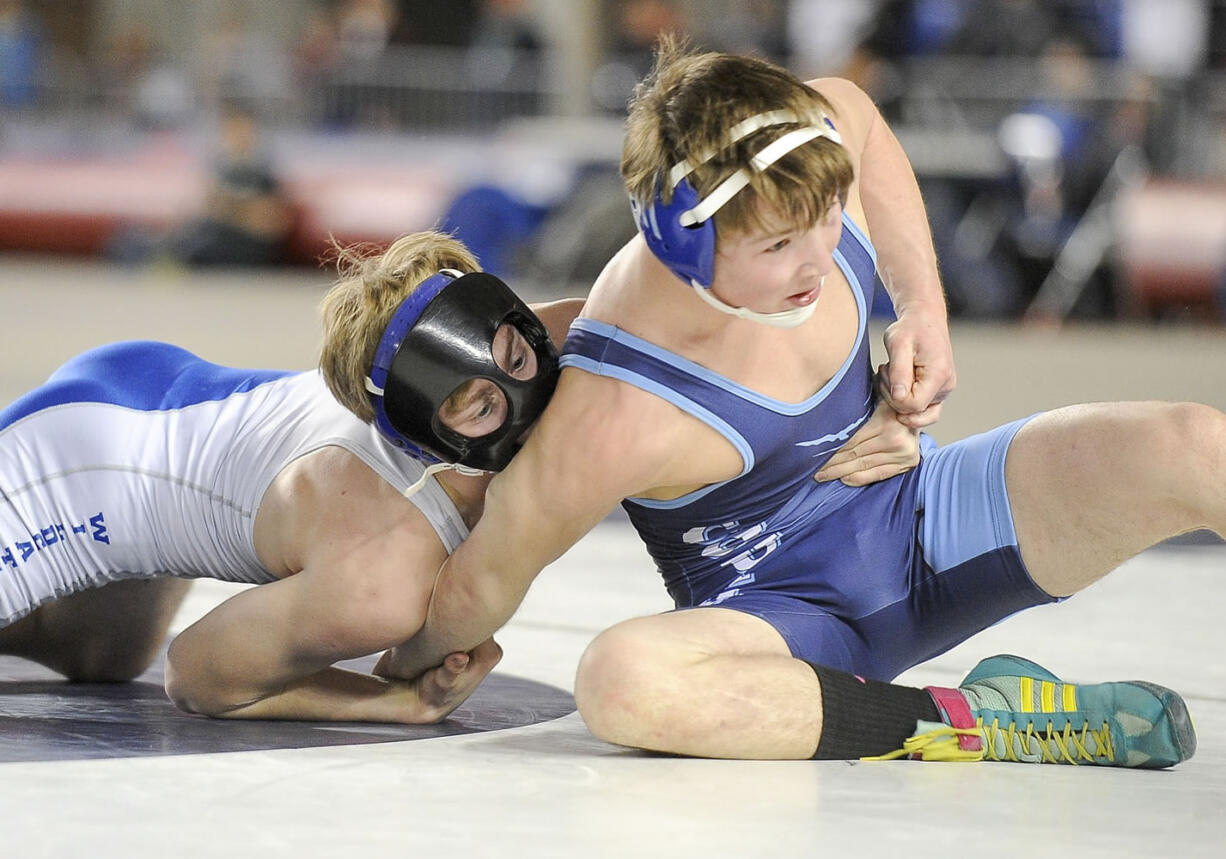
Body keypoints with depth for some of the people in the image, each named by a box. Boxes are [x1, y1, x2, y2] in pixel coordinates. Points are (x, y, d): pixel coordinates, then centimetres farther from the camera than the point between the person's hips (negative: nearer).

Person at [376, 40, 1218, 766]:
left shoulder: (809, 182, -17)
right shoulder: (618, 419, -34)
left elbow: (856, 110, 9)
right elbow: (485, 581, -18)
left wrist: (925, 307, 1)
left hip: (921, 512, 5)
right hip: (784, 618, -5)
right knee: (620, 682, -41)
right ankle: (974, 723, -33)